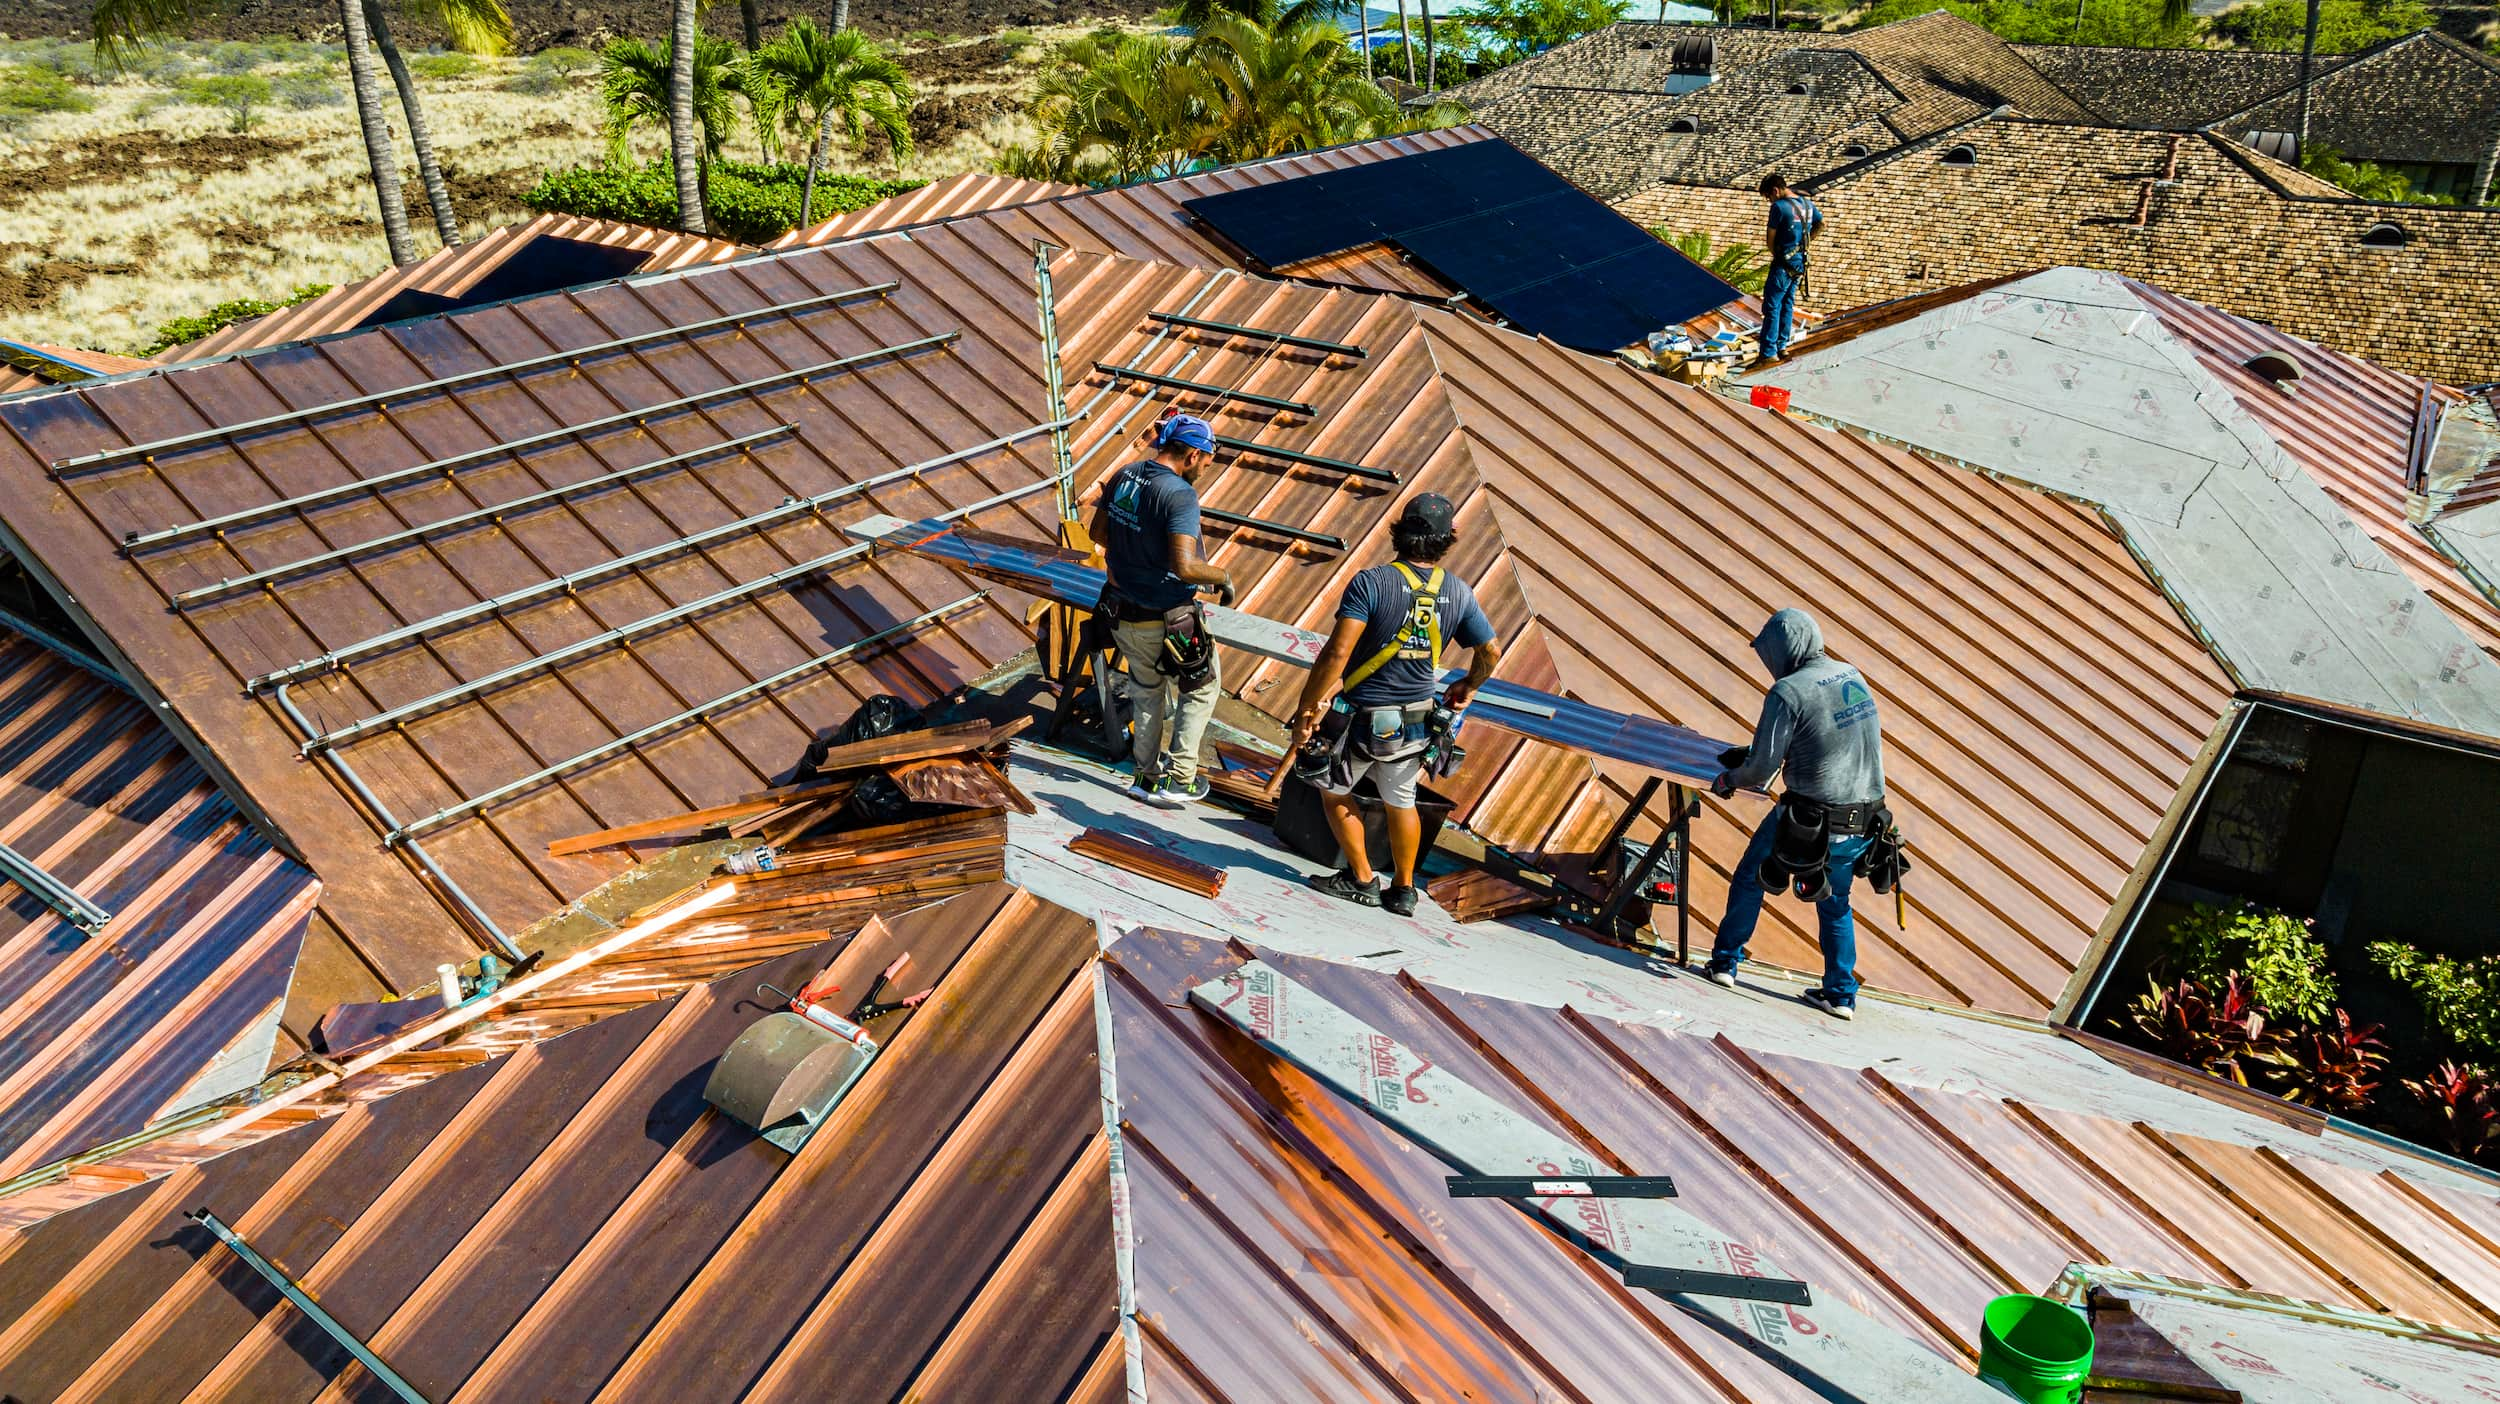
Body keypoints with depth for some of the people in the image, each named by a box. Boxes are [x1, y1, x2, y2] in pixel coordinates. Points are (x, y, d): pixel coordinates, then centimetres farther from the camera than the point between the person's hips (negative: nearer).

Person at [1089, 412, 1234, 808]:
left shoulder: (1123, 476, -1)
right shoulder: (1179, 493, -24)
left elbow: (1099, 531, 12)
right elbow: (1184, 566, -32)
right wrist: (1222, 576, -14)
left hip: (1122, 612, 7)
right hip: (1167, 622, -7)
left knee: (1147, 692, 26)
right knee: (1202, 689, 17)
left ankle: (1145, 774, 37)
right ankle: (1178, 779, 17)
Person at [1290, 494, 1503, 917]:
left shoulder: (1371, 582, -18)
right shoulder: (1459, 593, -4)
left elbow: (1337, 652, -24)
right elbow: (1491, 652, 6)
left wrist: (1306, 709, -18)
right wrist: (1468, 686, 26)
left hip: (1361, 716, -4)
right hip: (1416, 721, 4)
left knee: (1334, 791, 19)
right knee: (1401, 802, 24)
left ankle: (1362, 880, 23)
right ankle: (1403, 890, 32)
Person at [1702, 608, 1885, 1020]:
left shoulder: (1788, 692, -16)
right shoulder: (1852, 676, 7)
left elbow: (1761, 769, -15)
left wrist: (1728, 780, 7)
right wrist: (1752, 752, 26)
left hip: (1809, 819, -6)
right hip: (1863, 825, 6)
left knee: (1749, 880, 19)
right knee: (1834, 904, 25)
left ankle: (1724, 963, 28)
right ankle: (1841, 995, 27)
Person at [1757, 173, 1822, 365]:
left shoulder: (1779, 207, -17)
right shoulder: (1807, 204, 8)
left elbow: (1771, 238, -11)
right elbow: (1821, 225, 23)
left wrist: (1775, 254, 6)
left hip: (1783, 264, -8)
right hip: (1800, 263, 8)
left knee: (1772, 307, -3)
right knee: (1787, 304, 17)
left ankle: (1769, 352, -4)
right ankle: (1782, 345, 23)